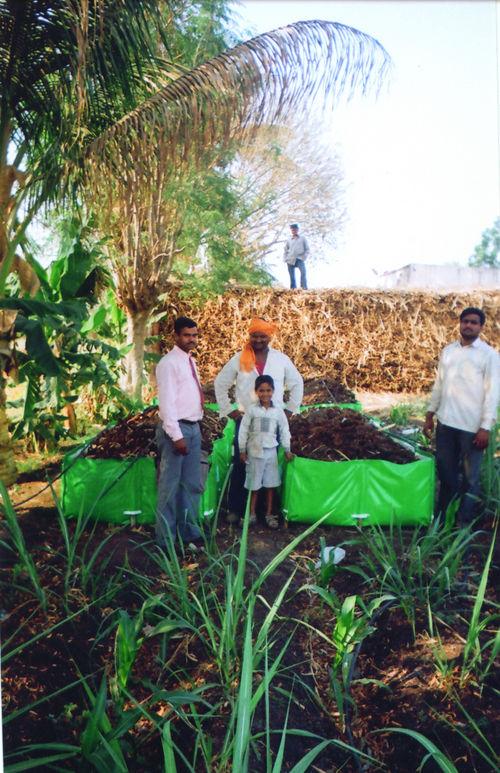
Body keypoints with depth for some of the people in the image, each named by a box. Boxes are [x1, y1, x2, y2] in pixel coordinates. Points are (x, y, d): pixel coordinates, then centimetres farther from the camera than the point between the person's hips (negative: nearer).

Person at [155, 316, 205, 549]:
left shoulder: (191, 361, 15)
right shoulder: (169, 363, -11)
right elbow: (166, 402, -17)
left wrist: (196, 427, 13)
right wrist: (177, 436, -20)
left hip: (194, 427, 9)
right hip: (176, 428, -9)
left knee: (193, 485, 15)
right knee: (170, 486, -1)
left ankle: (189, 532, 26)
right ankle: (166, 540, 9)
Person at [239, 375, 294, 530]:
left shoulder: (278, 411, 2)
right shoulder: (252, 410, -3)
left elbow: (284, 431, 10)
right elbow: (243, 430, 0)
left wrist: (287, 450, 8)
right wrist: (242, 450, -1)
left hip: (271, 451, 2)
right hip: (254, 451, -2)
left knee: (271, 484, 5)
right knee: (254, 485, 5)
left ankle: (269, 514, 16)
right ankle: (252, 514, 17)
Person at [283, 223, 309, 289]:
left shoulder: (303, 238, 14)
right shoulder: (288, 240, 17)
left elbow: (307, 249, 13)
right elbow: (285, 251, 19)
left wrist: (304, 257, -2)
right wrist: (285, 259, 6)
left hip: (299, 259, -2)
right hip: (290, 260, 2)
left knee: (303, 271, -25)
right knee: (291, 275, -3)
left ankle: (304, 287, -29)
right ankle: (292, 288, 3)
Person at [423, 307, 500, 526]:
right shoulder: (448, 351, 12)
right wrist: (430, 415, 15)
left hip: (471, 425, -4)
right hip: (446, 421, 4)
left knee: (470, 477, 3)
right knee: (445, 471, 13)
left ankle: (463, 522, 15)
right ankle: (441, 515, 27)